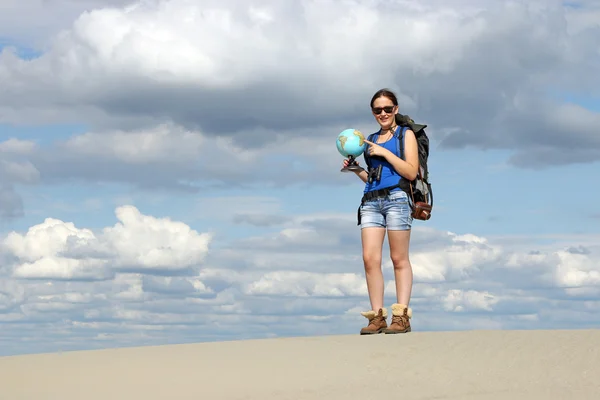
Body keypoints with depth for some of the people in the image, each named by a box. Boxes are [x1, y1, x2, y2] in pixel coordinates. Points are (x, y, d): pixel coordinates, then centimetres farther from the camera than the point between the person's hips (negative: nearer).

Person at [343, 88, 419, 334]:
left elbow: (411, 172, -6)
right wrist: (356, 169, 10)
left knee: (399, 259, -5)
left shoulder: (405, 134, 6)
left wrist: (385, 152, -8)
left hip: (396, 197, -5)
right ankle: (377, 316, -5)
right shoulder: (372, 140, 22)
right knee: (370, 258, -6)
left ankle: (402, 316, -7)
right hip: (371, 201, 5)